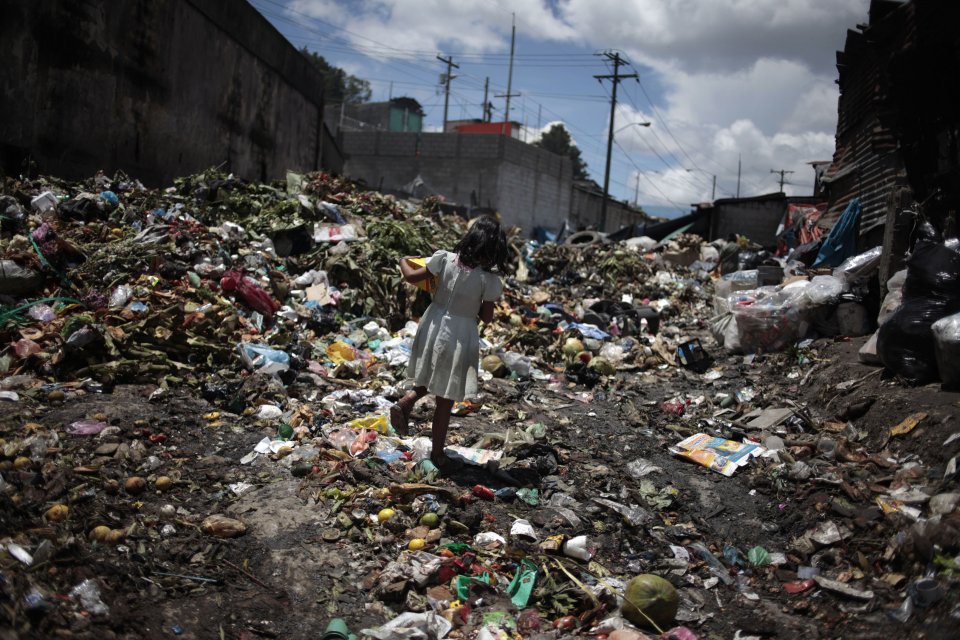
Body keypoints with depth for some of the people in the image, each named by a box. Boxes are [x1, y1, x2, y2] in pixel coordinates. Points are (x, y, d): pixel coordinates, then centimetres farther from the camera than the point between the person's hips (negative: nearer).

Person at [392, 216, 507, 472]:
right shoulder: (488, 280, -18)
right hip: (459, 336, -3)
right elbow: (486, 317, -7)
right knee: (446, 399, 9)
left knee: (431, 379, 30)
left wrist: (404, 262, 22)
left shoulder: (444, 259, -11)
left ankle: (405, 403, 5)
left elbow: (412, 277, 1)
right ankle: (437, 452, 21)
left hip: (433, 325, 4)